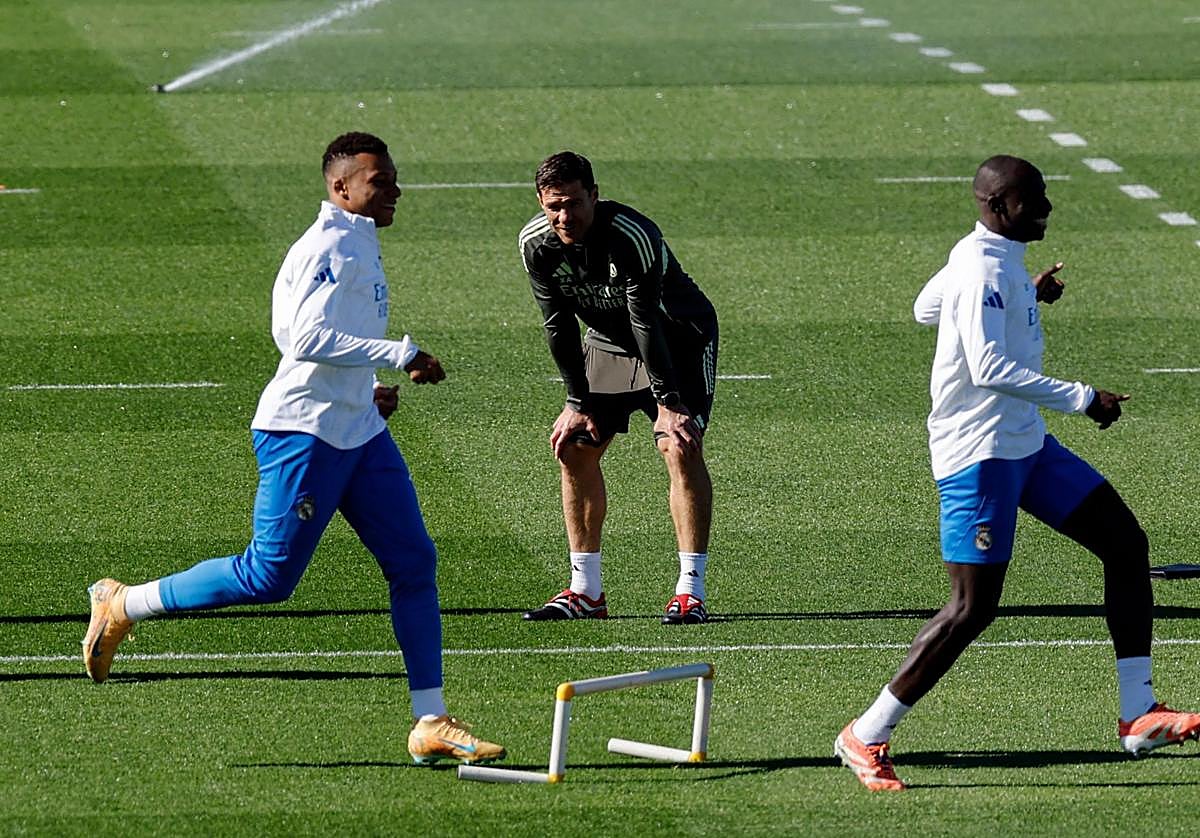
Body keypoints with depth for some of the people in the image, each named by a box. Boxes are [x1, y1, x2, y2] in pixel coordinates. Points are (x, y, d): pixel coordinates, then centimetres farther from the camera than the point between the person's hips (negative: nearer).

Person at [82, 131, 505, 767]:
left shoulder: (360, 244, 17)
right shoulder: (327, 247, -14)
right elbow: (308, 338, -27)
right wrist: (400, 355, -25)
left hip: (358, 430, 10)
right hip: (303, 430, -10)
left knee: (414, 563, 2)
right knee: (269, 577, -7)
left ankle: (431, 724, 4)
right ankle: (119, 606, 9)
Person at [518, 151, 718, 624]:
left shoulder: (633, 237, -33)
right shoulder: (536, 244, -16)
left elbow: (646, 323, -31)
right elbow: (559, 324, -7)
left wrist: (667, 402, -28)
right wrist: (578, 402, -8)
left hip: (680, 340, -6)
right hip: (607, 343, 6)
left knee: (680, 447, -20)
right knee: (574, 449, -1)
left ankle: (691, 592, -18)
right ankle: (585, 592, 8)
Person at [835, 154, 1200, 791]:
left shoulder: (983, 256, 10)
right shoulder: (984, 269, -20)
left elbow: (925, 308, 28)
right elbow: (989, 368, -29)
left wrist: (1028, 295, 28)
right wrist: (1080, 399, -26)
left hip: (1025, 444, 11)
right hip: (979, 453, -11)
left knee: (1126, 542, 6)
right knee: (973, 607, -11)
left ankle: (1138, 716, 8)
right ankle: (865, 738, -2)